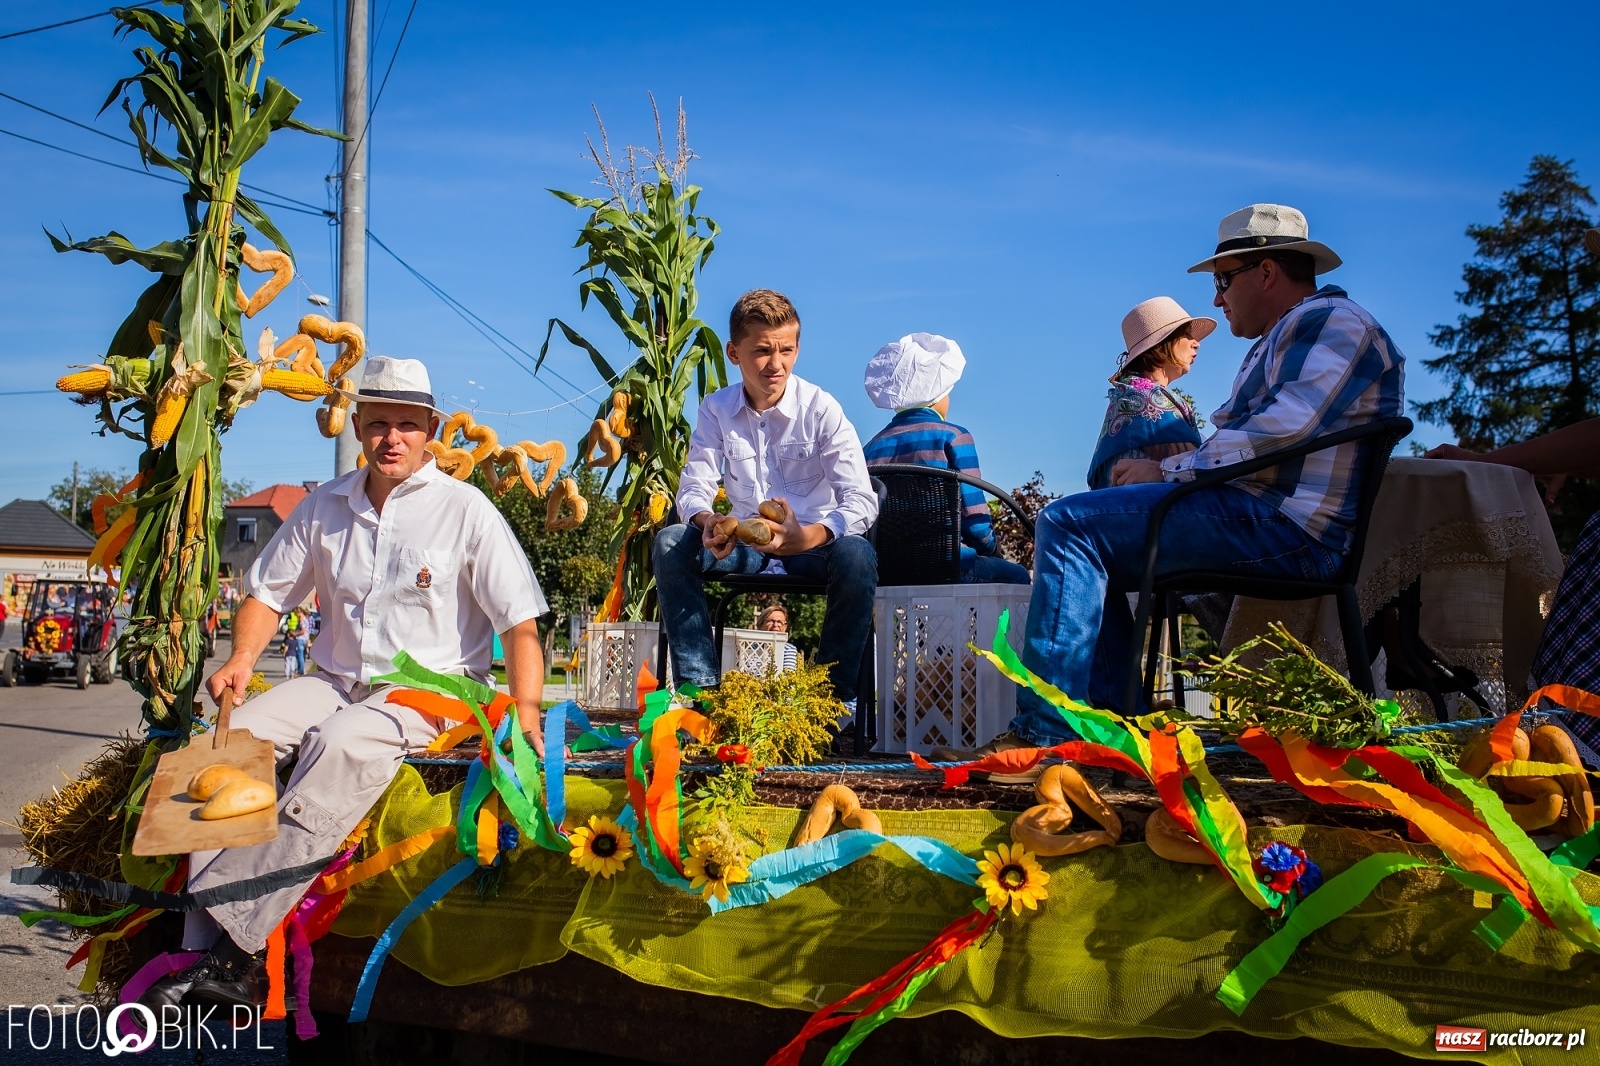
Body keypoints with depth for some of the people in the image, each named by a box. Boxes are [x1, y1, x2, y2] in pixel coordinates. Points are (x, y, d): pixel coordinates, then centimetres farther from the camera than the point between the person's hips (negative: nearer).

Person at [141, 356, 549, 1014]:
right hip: (336, 680, 5)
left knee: (342, 743, -35)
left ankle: (236, 944, -35)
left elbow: (520, 621, -6)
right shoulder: (325, 507, 12)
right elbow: (269, 591, 20)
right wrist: (242, 658, -1)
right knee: (233, 734, -22)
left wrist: (525, 714, -19)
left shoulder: (464, 509, -2)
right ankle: (208, 945, -26)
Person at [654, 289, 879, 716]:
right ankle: (699, 689, -20)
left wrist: (809, 535, -42)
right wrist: (707, 520, -31)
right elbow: (694, 487, -4)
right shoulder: (716, 409, -2)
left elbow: (862, 502, -20)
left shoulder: (821, 409, -13)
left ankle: (835, 697, -19)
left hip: (812, 543, -3)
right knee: (670, 543, -23)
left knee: (856, 555, -35)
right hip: (745, 545, 3)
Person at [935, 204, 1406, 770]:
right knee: (1088, 548, 16)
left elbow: (1279, 434, -21)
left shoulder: (1328, 321, -6)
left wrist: (1168, 471, -11)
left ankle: (1046, 732, -23)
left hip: (1288, 530, -11)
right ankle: (1108, 720, 5)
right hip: (1262, 517, 11)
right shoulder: (1288, 338, 29)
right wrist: (1162, 469, 9)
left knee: (1069, 524, -20)